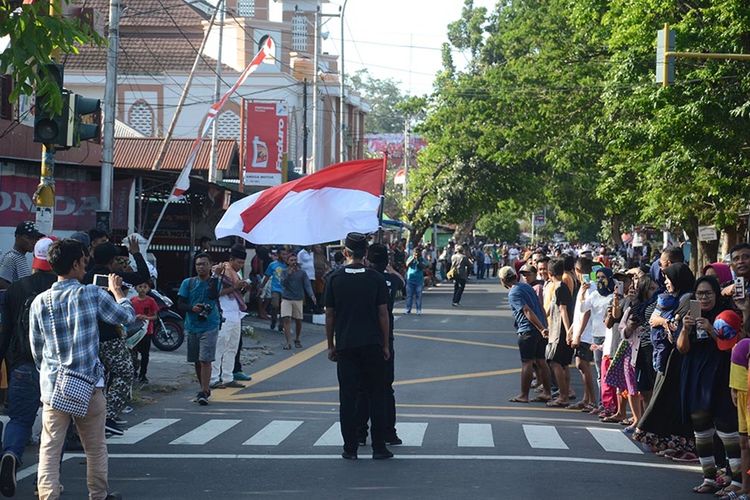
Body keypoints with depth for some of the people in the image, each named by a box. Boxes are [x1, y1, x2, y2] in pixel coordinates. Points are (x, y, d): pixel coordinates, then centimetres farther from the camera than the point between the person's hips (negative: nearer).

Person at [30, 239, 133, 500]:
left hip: (53, 386, 2)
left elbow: (36, 349, 8)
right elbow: (127, 316, 5)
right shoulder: (93, 295, -9)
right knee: (95, 447, 14)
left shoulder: (40, 302, -1)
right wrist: (116, 290, 21)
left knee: (50, 448, 2)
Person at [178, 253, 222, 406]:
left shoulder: (215, 281, 2)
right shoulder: (188, 283, 6)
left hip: (210, 326, -4)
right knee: (197, 360, 11)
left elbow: (213, 295, -12)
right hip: (192, 327, 4)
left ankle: (204, 393, -11)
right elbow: (180, 303, 2)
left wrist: (216, 276, -12)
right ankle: (204, 389, 27)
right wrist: (192, 308, -15)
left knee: (205, 360, -12)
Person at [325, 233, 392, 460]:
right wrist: (385, 345, 7)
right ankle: (379, 447, 6)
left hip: (345, 345, 1)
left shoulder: (334, 279, -1)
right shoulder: (376, 279, -2)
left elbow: (329, 315, 2)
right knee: (376, 396, 6)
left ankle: (350, 448, 5)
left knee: (347, 397, 4)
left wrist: (330, 345, 11)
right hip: (372, 345, 0)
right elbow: (383, 314, -1)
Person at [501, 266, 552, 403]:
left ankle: (524, 395, 3)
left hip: (528, 330, -8)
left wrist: (541, 329, -23)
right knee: (541, 361, 12)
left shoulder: (513, 294, -12)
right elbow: (540, 308, 15)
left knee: (527, 363, -2)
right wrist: (545, 326, 18)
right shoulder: (527, 287, 13)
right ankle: (547, 393, 15)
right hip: (540, 328, 8)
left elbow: (527, 311, -21)